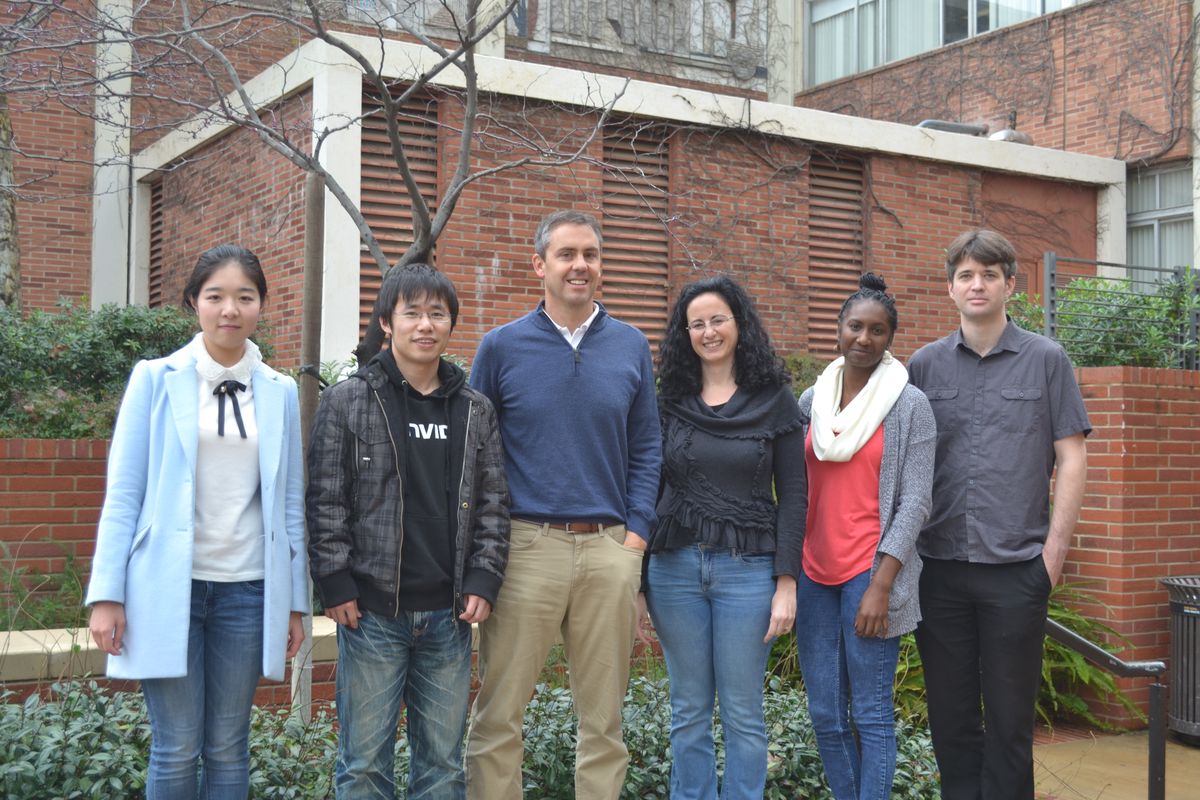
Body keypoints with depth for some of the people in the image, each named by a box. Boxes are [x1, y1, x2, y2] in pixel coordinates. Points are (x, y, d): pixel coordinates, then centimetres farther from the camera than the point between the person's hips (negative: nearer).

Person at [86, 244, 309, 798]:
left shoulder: (280, 392, 8)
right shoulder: (155, 379, 2)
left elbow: (290, 502, 9)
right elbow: (123, 493, 0)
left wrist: (295, 602, 7)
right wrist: (106, 594, -6)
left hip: (247, 588, 2)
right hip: (168, 586, -2)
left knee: (227, 749, 7)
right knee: (177, 749, 0)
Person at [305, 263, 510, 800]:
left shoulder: (475, 410, 9)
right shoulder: (347, 401, 0)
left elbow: (493, 503, 10)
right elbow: (325, 500, -2)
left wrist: (483, 580, 1)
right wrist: (335, 583, -7)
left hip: (449, 614, 3)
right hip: (371, 611, -3)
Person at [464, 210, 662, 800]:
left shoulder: (632, 347, 8)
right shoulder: (502, 346, 2)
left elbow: (646, 449, 10)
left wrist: (636, 533, 0)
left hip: (610, 549, 2)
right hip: (526, 546, -2)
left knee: (604, 717, 11)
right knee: (499, 715, 2)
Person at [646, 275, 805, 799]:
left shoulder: (774, 398, 0)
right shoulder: (669, 399, 6)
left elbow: (792, 496, -1)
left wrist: (786, 582, -8)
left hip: (748, 569, -2)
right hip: (674, 566, 2)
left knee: (743, 713, 4)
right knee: (688, 711, 10)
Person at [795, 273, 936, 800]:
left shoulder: (909, 405, -3)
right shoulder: (811, 399, 10)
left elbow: (914, 501, -7)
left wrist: (881, 584, -12)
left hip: (870, 574, -4)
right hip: (814, 574, 4)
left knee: (871, 715, -1)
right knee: (825, 714, 8)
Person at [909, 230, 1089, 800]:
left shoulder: (1046, 360, 3)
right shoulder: (924, 365, 8)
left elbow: (1071, 459, 2)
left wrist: (1054, 550, -4)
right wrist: (902, 548, 3)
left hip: (1016, 567, -2)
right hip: (939, 566, 2)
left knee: (1009, 718, 5)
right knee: (949, 713, 11)